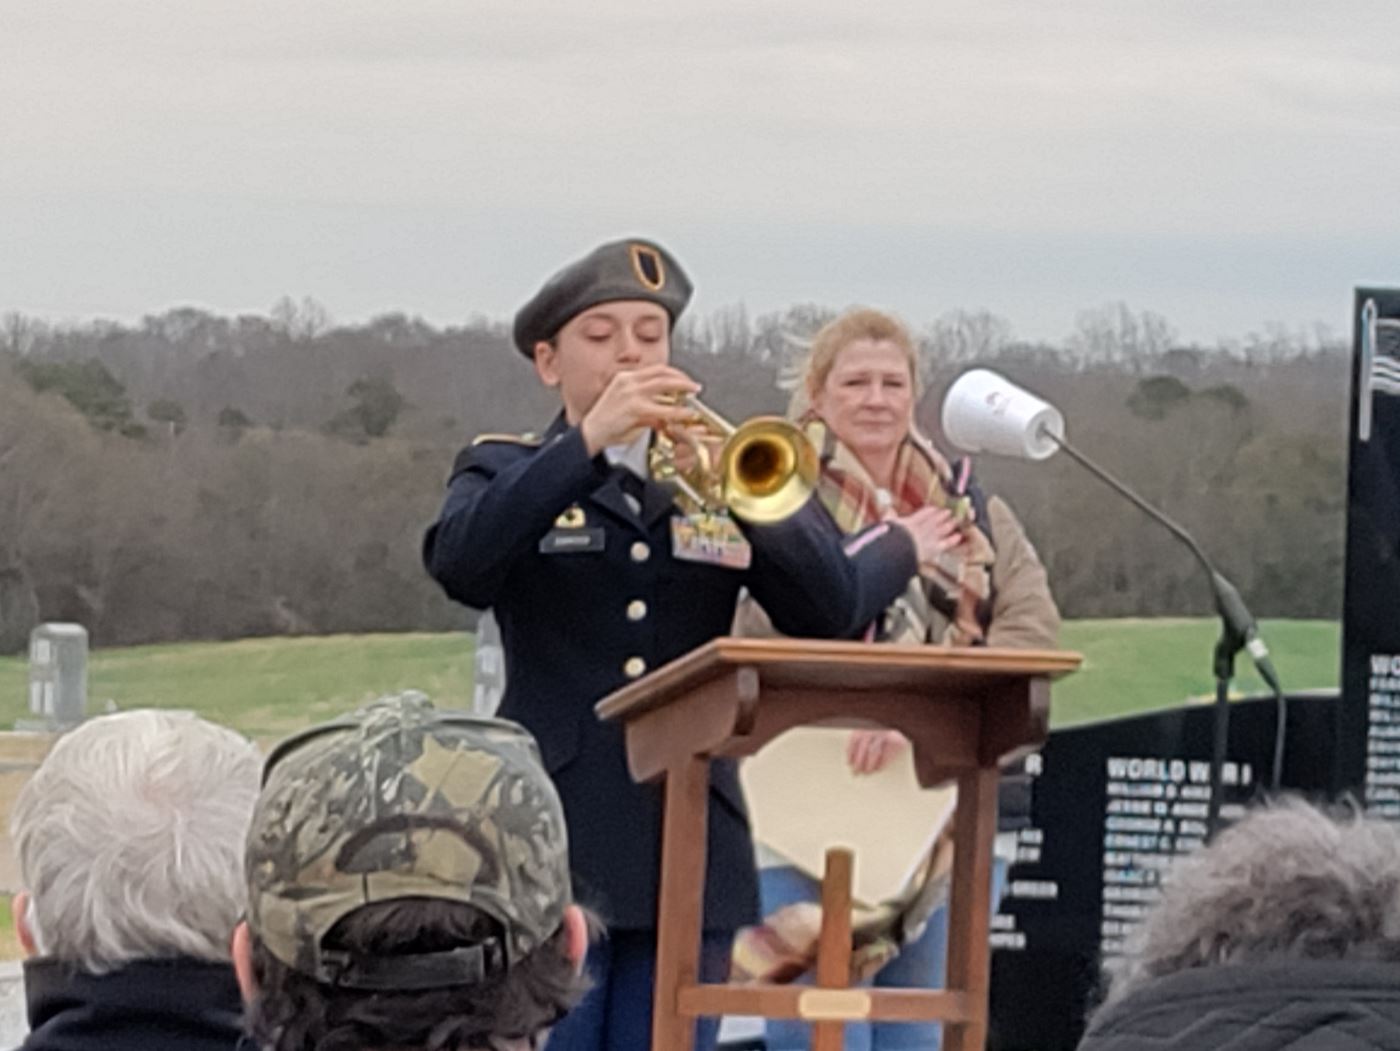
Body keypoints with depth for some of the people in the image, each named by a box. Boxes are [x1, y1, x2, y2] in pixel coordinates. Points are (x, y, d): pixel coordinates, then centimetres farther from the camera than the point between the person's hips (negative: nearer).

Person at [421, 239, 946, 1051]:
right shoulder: (505, 470, 8)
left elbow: (833, 613, 4)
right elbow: (460, 561, -17)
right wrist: (592, 439, -23)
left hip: (690, 860, 3)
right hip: (551, 854, -3)